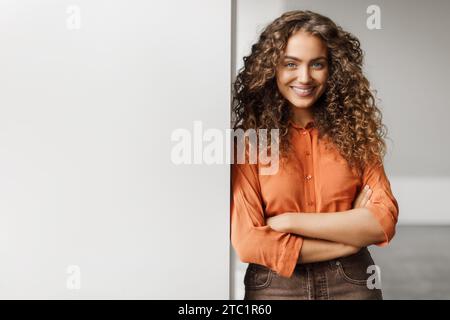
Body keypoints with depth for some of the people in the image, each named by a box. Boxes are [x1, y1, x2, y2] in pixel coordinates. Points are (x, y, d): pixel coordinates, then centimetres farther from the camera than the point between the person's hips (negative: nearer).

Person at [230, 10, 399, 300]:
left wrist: (288, 221, -17)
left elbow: (384, 221, -10)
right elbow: (248, 242, -15)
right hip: (273, 285, -1)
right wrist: (350, 234, -13)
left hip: (351, 283, 2)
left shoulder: (354, 131, -3)